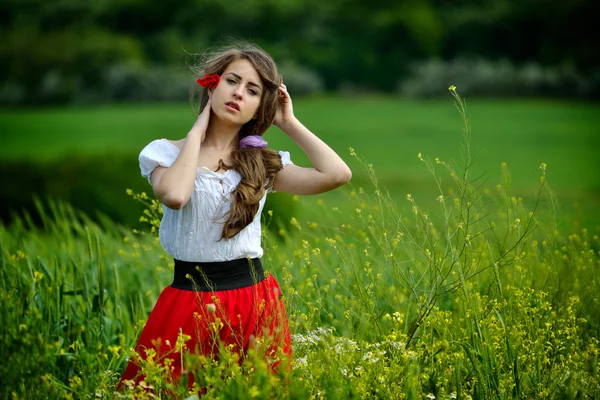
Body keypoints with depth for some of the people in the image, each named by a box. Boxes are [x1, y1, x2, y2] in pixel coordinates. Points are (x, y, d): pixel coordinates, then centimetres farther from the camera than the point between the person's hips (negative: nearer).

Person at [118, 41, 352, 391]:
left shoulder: (263, 164, 5)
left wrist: (289, 123, 0)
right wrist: (197, 131, -10)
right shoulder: (166, 152, 0)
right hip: (189, 303, -2)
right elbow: (175, 195, -23)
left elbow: (338, 174, -9)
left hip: (255, 302, 2)